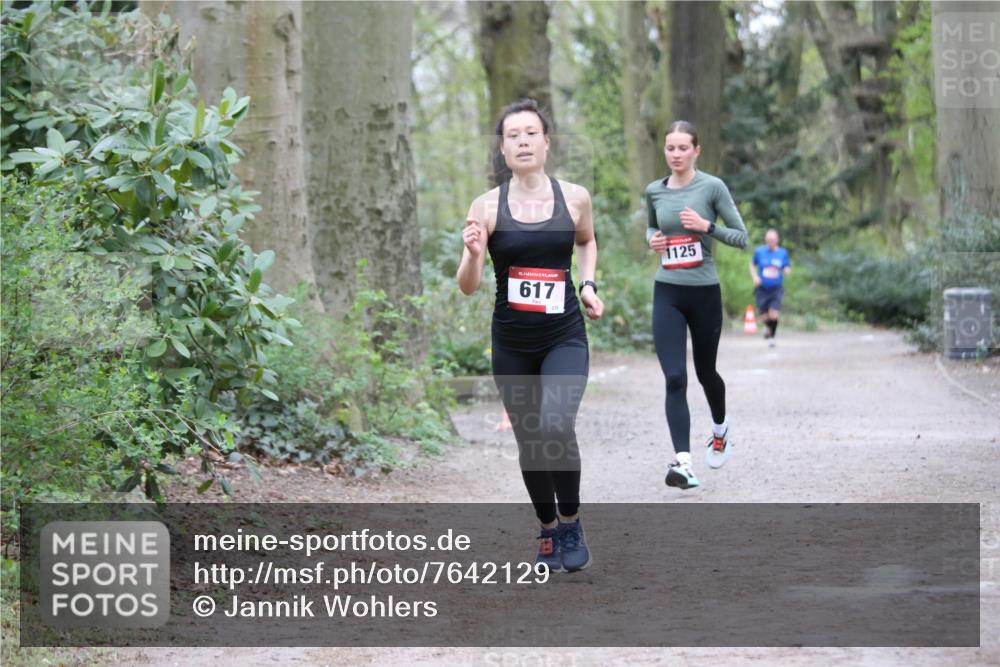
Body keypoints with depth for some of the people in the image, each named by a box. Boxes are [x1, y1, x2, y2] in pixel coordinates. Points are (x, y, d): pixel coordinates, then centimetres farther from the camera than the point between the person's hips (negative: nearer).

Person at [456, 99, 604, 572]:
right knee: (529, 441, 9)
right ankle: (548, 531, 32)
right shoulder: (487, 206, -5)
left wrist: (589, 284, 5)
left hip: (565, 337, -1)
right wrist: (473, 254, -27)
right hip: (512, 344, 1)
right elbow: (468, 287, -6)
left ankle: (570, 523, 1)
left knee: (555, 428, -22)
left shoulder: (575, 197, -1)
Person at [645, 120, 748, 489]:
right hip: (667, 294, 2)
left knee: (705, 372, 16)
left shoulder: (712, 187, -6)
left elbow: (741, 237, -4)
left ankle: (720, 428, 47)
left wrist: (707, 226, -20)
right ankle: (683, 462, -18)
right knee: (674, 378, -12)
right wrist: (652, 239, 2)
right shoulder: (654, 191, 5)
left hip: (705, 293, -2)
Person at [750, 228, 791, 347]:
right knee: (765, 316, 1)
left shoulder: (783, 253, 1)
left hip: (776, 289, -1)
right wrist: (755, 277, -1)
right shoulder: (759, 251, 0)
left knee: (774, 314, -16)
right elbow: (752, 265, 16)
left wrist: (787, 270, -14)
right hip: (762, 289, 1)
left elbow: (788, 268, 11)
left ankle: (771, 337, 5)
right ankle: (768, 328, 38)